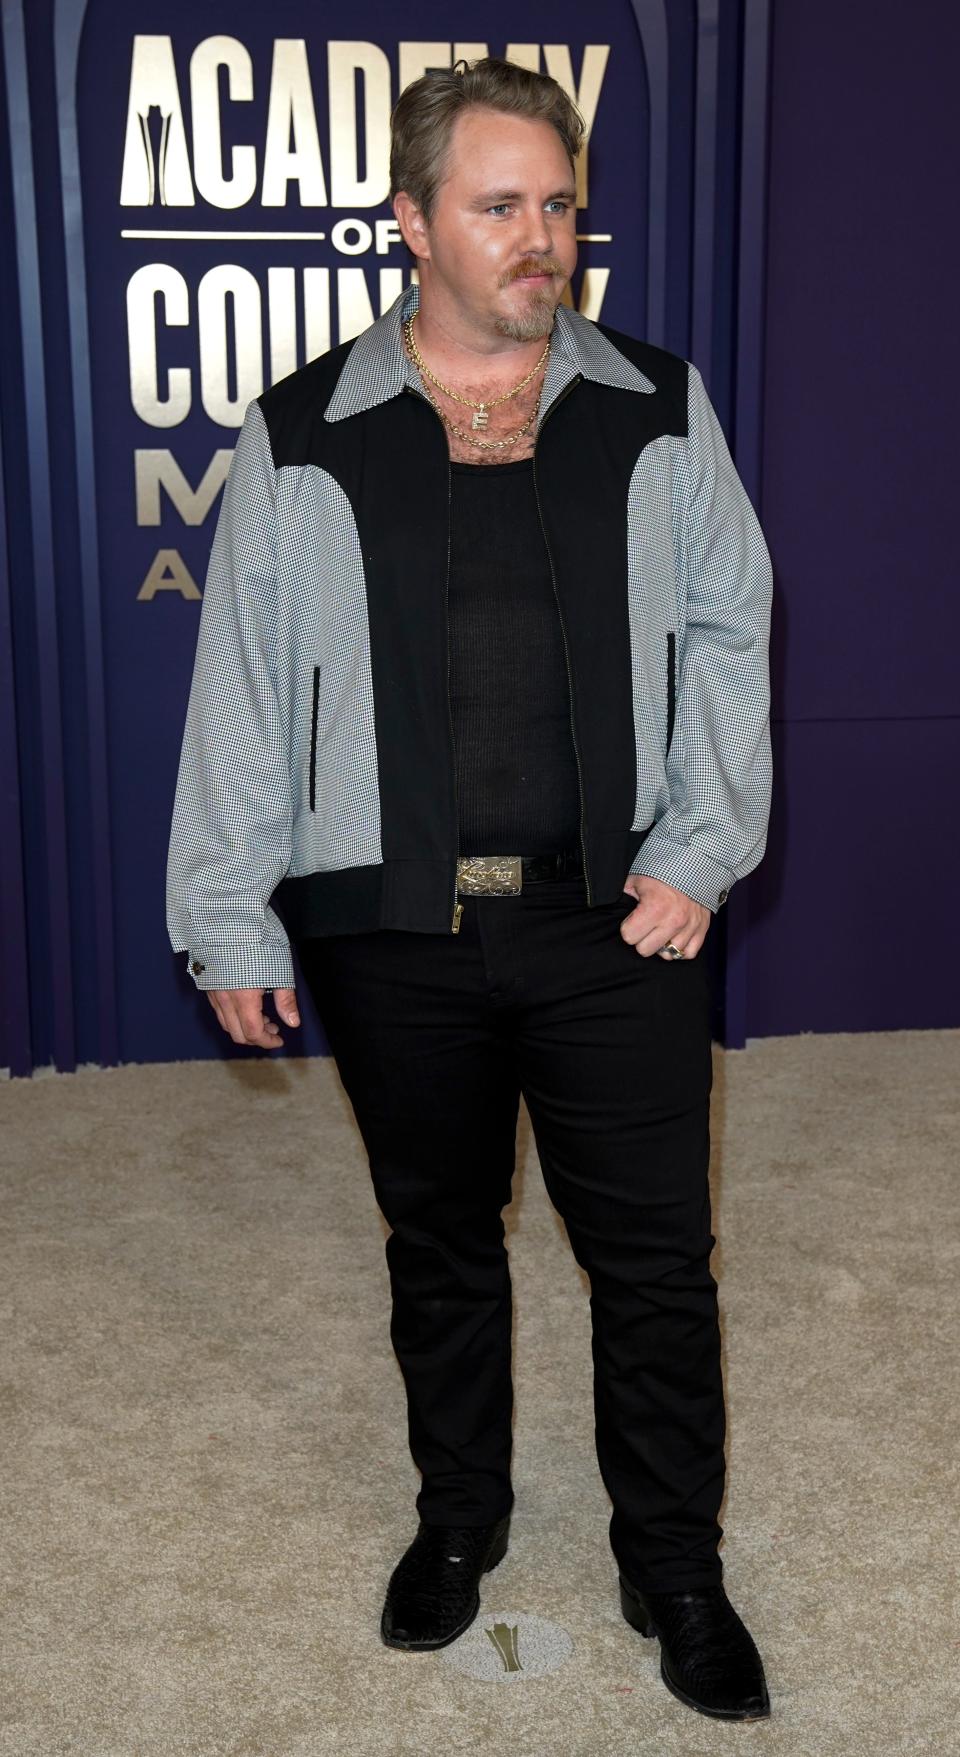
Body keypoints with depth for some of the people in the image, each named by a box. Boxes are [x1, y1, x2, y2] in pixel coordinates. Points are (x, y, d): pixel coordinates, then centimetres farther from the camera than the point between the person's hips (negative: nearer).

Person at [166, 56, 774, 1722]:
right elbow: (243, 688, 1)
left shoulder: (660, 415, 2)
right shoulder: (301, 439, 0)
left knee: (657, 1260, 7)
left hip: (616, 921, 0)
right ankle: (459, 1516, 42)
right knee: (437, 1242, 18)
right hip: (391, 929, 0)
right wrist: (229, 918, 0)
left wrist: (699, 850, -4)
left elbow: (727, 633, 6)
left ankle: (674, 1567, 30)